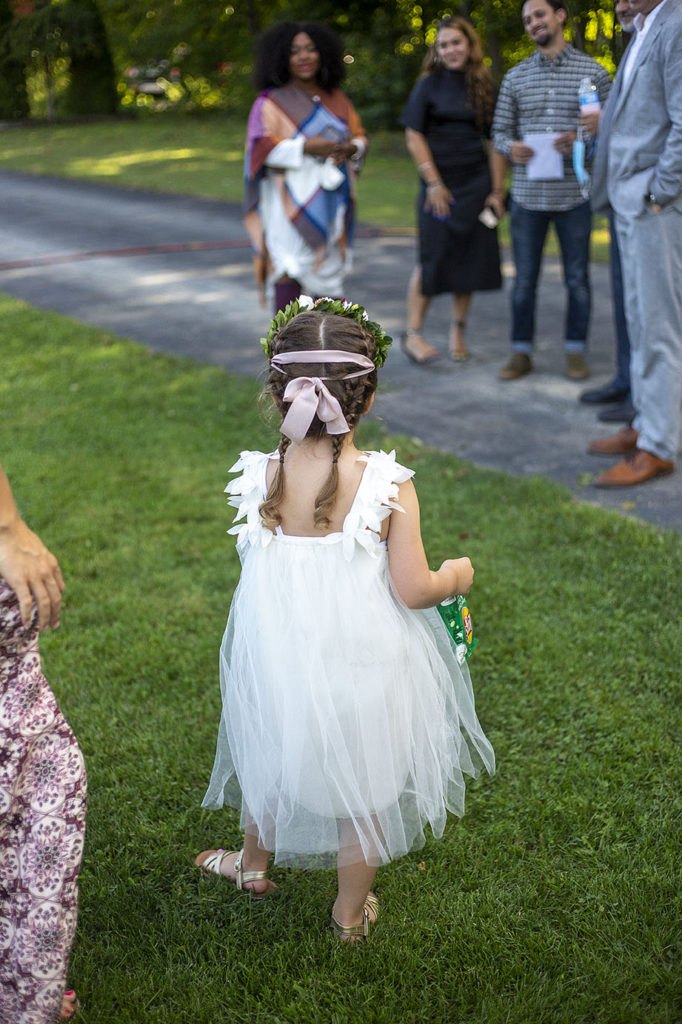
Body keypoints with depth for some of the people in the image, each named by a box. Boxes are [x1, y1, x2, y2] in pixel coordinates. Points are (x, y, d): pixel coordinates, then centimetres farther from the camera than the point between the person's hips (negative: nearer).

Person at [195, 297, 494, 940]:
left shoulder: (260, 480, -14)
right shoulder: (388, 487, -20)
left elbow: (263, 569, -3)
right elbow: (413, 591, -16)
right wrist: (455, 576, 4)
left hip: (278, 659, 2)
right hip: (362, 664, -2)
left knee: (273, 757, 29)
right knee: (365, 784, 20)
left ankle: (254, 863, 54)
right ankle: (351, 912, 37)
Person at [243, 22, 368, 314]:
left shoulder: (336, 99, 14)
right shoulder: (271, 102, -1)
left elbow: (359, 135, 17)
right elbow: (260, 147, -11)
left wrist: (351, 149, -7)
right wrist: (305, 147, -21)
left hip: (330, 205, 5)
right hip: (292, 207, -5)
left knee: (328, 276, 8)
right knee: (290, 274, -11)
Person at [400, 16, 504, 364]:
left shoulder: (484, 86, 8)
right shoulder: (428, 85, 0)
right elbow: (414, 137, -3)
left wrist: (497, 189, 2)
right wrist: (433, 183, -10)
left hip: (476, 183, 3)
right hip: (439, 183, -3)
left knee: (470, 258, 3)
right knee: (432, 257, -7)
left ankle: (458, 331, 15)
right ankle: (413, 333, 0)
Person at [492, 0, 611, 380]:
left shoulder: (594, 72, 2)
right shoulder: (516, 77, 9)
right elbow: (500, 131, 12)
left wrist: (581, 140, -17)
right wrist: (510, 147, -11)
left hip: (574, 195, -2)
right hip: (528, 194, 2)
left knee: (578, 278, 5)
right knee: (524, 279, 6)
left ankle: (576, 351, 17)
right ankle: (521, 352, 16)